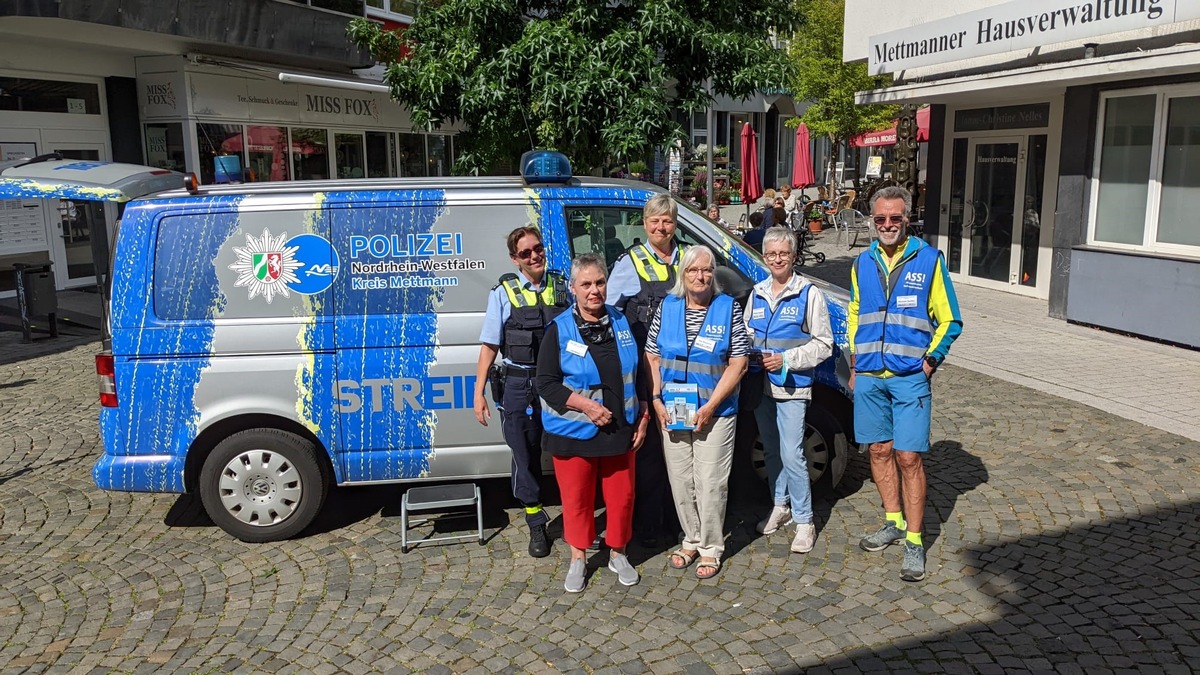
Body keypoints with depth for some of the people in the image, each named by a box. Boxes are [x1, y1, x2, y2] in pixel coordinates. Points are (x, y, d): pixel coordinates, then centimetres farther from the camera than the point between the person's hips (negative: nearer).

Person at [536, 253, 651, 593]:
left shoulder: (622, 322, 3)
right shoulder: (559, 329, -8)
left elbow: (639, 374, 12)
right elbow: (546, 384, -10)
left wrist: (643, 416, 7)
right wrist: (587, 405, -19)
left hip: (620, 431, 3)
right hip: (573, 433, -3)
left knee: (622, 495, 10)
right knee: (577, 497, 8)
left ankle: (618, 554, 31)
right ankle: (578, 559, 28)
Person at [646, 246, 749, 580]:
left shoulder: (728, 308, -5)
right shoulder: (667, 307, 4)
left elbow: (738, 363, -8)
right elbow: (652, 357, 7)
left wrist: (710, 406, -14)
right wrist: (656, 399, -5)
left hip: (715, 413, -3)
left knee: (710, 483, 1)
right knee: (680, 481, 10)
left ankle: (710, 548, 18)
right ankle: (691, 539, 29)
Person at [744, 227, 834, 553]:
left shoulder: (809, 293, -6)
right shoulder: (756, 294, 9)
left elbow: (823, 344, -7)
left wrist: (786, 359, -17)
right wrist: (751, 356, -2)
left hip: (792, 388, -6)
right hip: (761, 386, 6)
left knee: (792, 455, -9)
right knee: (771, 451, 17)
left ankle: (804, 521, 3)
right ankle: (780, 505, 33)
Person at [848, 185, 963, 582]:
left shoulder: (929, 260, -1)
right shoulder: (863, 263, 10)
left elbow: (950, 321, 3)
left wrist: (930, 360, -7)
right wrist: (854, 366, 13)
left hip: (910, 377, -4)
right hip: (869, 377, 4)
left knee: (909, 457, -4)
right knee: (879, 451, 12)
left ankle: (914, 542, 5)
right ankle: (894, 523, 28)